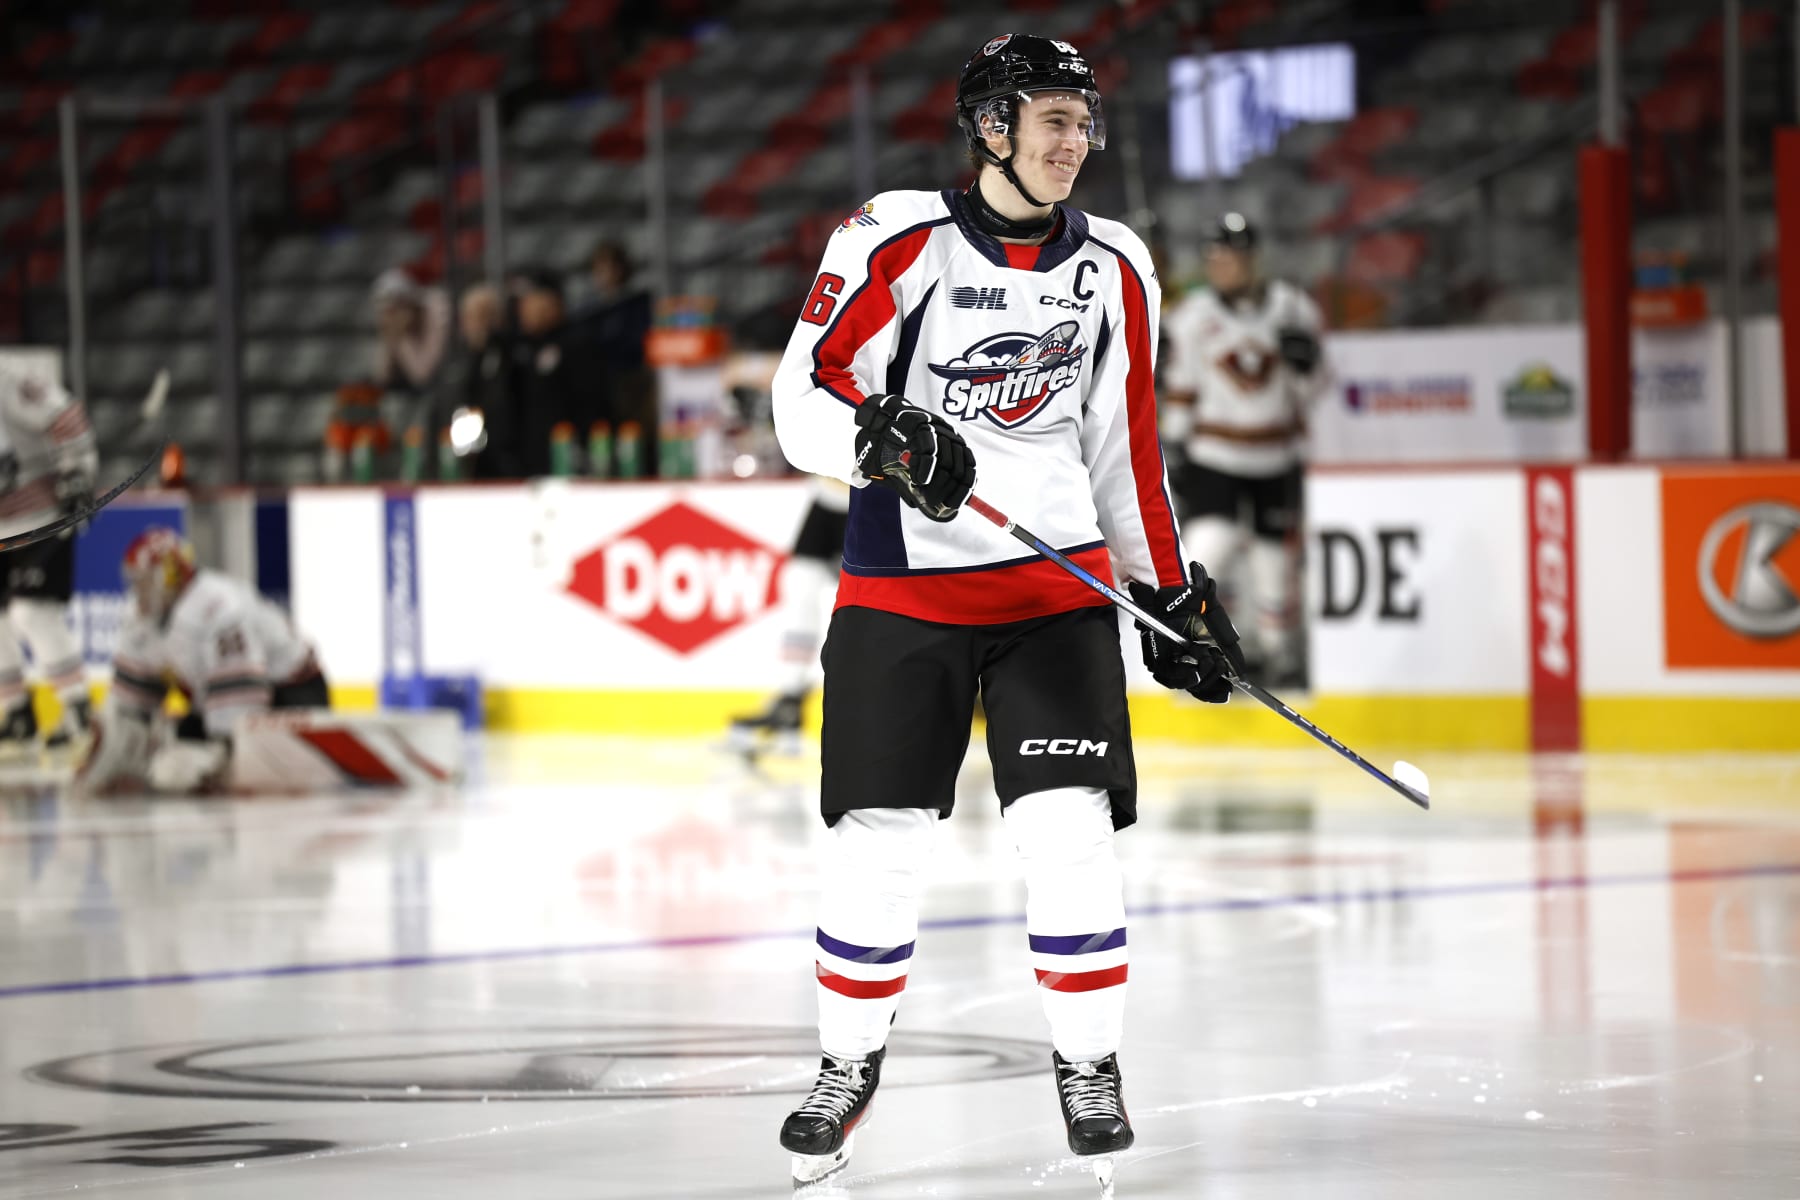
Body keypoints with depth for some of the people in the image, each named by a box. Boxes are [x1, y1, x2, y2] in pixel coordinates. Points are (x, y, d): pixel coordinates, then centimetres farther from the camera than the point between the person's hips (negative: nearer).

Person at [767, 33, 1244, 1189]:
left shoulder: (1114, 270, 6)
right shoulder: (899, 240, -7)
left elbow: (1127, 446, 16)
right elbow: (806, 400, -8)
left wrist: (1175, 590, 15)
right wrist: (881, 438, -28)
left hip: (1058, 576, 2)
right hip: (903, 580, -2)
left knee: (1070, 824, -7)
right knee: (881, 836, -1)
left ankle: (1089, 1062, 9)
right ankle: (849, 1061, 19)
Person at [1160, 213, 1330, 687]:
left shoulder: (1291, 308, -4)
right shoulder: (1193, 318, -5)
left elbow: (1313, 389, 3)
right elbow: (1180, 389, 3)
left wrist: (1305, 364, -18)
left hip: (1276, 458, 2)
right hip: (1214, 456, -2)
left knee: (1276, 551, 7)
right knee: (1212, 542, -19)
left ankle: (1278, 647, 26)